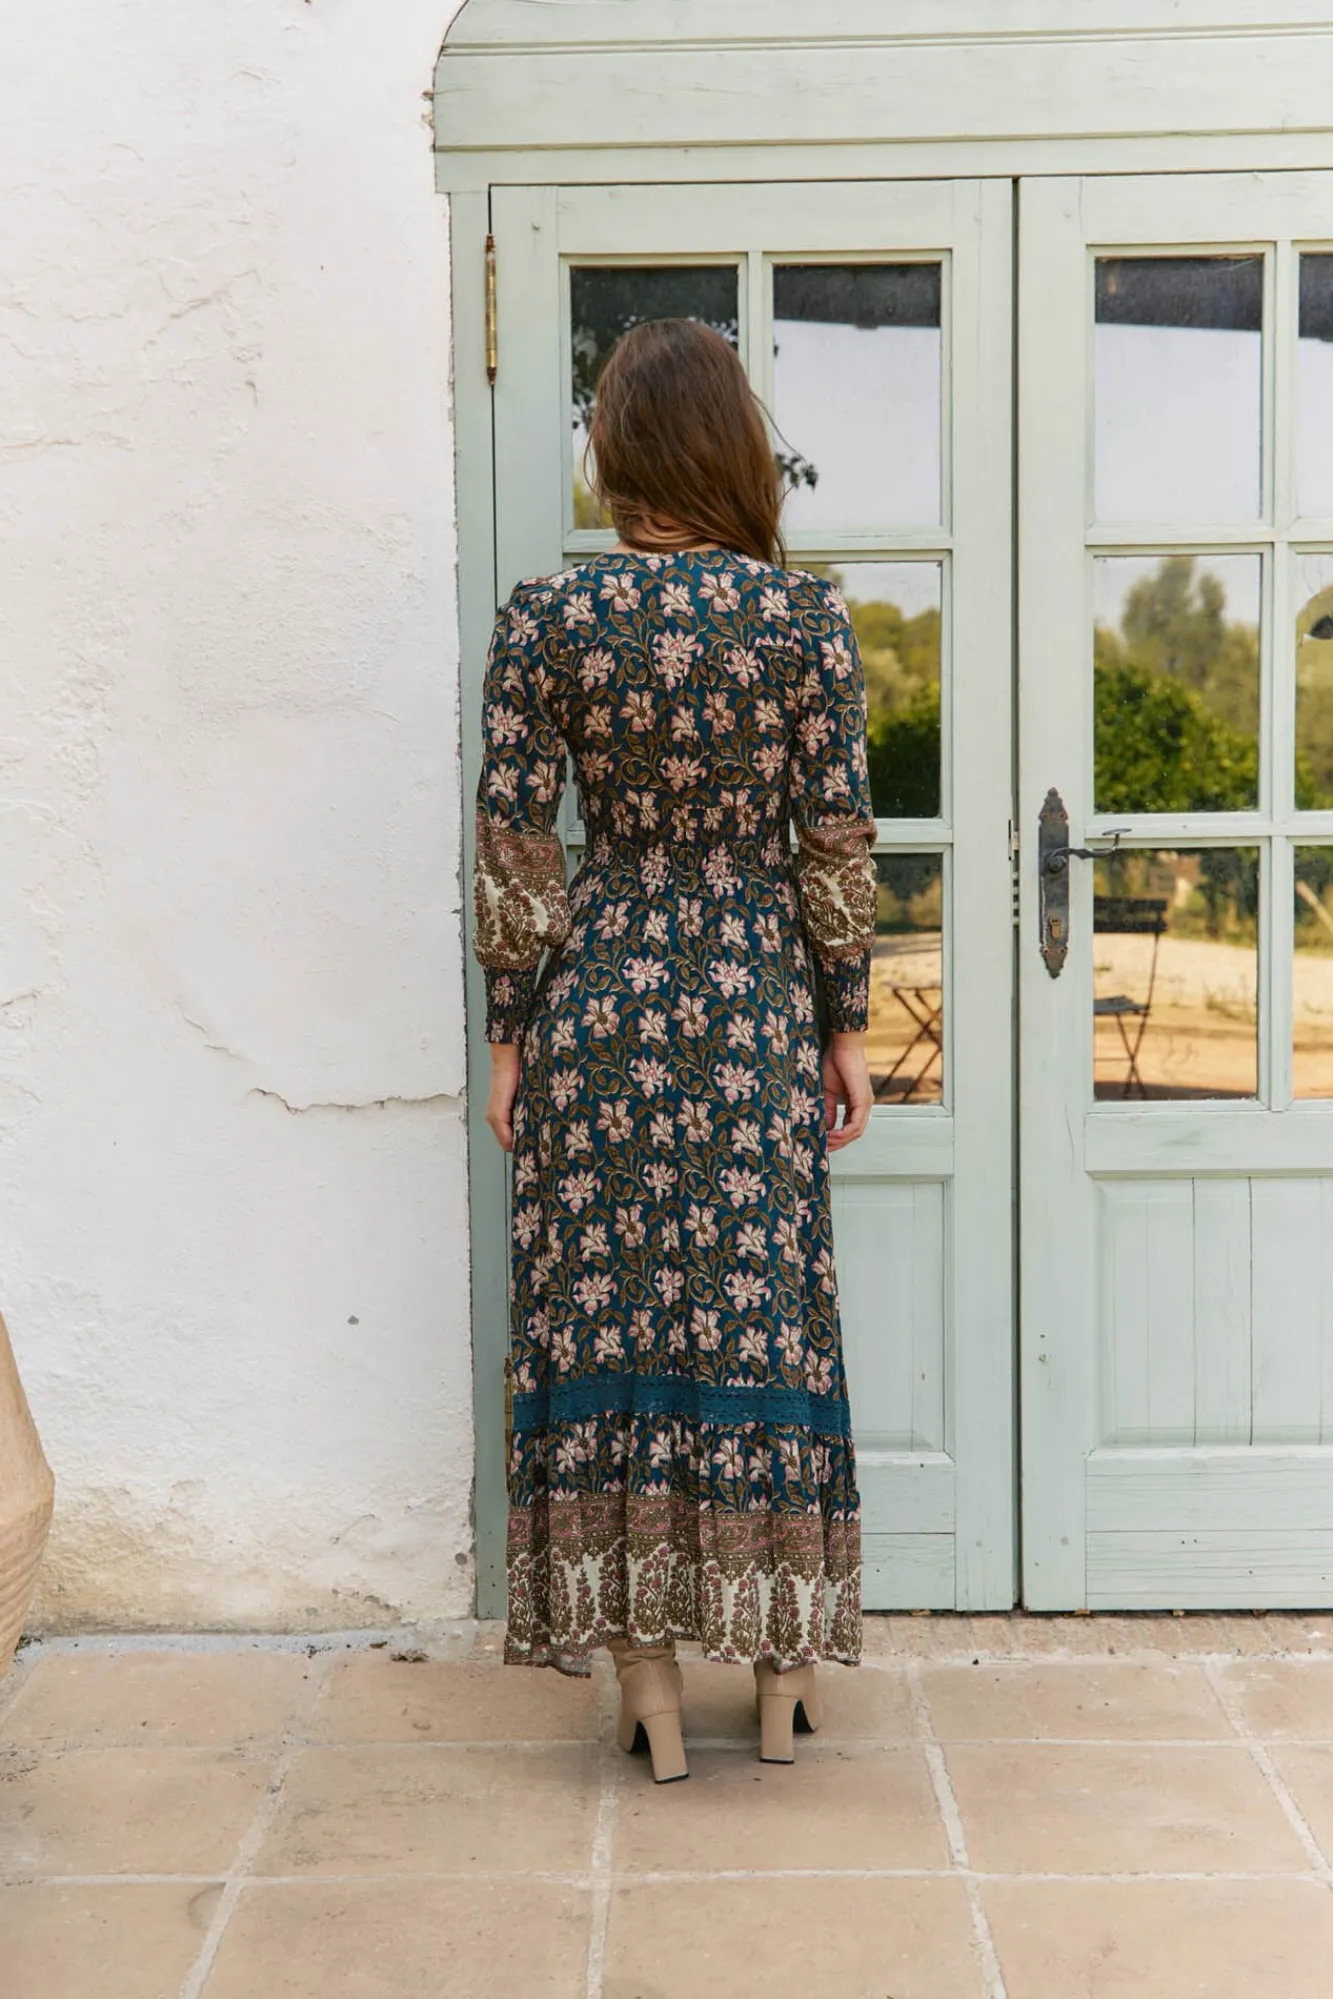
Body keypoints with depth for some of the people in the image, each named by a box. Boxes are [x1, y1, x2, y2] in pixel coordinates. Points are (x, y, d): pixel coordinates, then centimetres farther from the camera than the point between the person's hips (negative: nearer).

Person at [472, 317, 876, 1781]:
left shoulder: (544, 617, -4)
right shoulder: (808, 618, -4)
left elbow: (514, 847, -3)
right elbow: (836, 843, -2)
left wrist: (510, 1035, 5)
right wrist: (846, 1026, 7)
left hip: (599, 998, 0)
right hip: (759, 1003, 1)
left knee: (601, 1315, 8)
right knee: (765, 1308, 11)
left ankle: (648, 1685, 15)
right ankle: (780, 1666, 23)